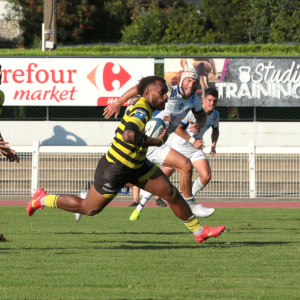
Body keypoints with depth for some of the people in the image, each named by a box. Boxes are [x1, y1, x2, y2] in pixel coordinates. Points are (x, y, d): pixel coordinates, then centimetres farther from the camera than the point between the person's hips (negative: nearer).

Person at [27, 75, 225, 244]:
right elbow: (129, 135, -48)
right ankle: (43, 199, 26)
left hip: (137, 166, 9)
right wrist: (158, 141, -36)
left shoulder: (145, 108, 0)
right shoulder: (141, 111, -30)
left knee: (171, 193, 3)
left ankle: (199, 231, 14)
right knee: (89, 208, 7)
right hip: (114, 169, -9)